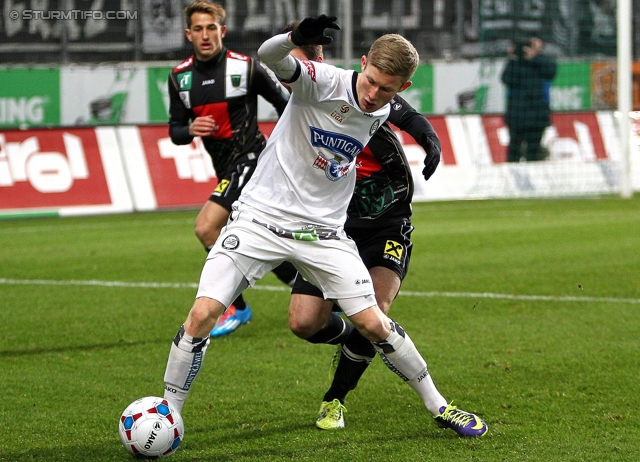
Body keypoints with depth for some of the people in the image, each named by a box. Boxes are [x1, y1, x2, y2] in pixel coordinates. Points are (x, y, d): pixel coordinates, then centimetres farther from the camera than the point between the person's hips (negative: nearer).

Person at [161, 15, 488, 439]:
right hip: (260, 216, -4)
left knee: (373, 324, -2)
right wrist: (296, 37, -57)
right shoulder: (325, 82, -17)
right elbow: (270, 57, -37)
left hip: (322, 230, 4)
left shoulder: (383, 115, 1)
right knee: (203, 314, -15)